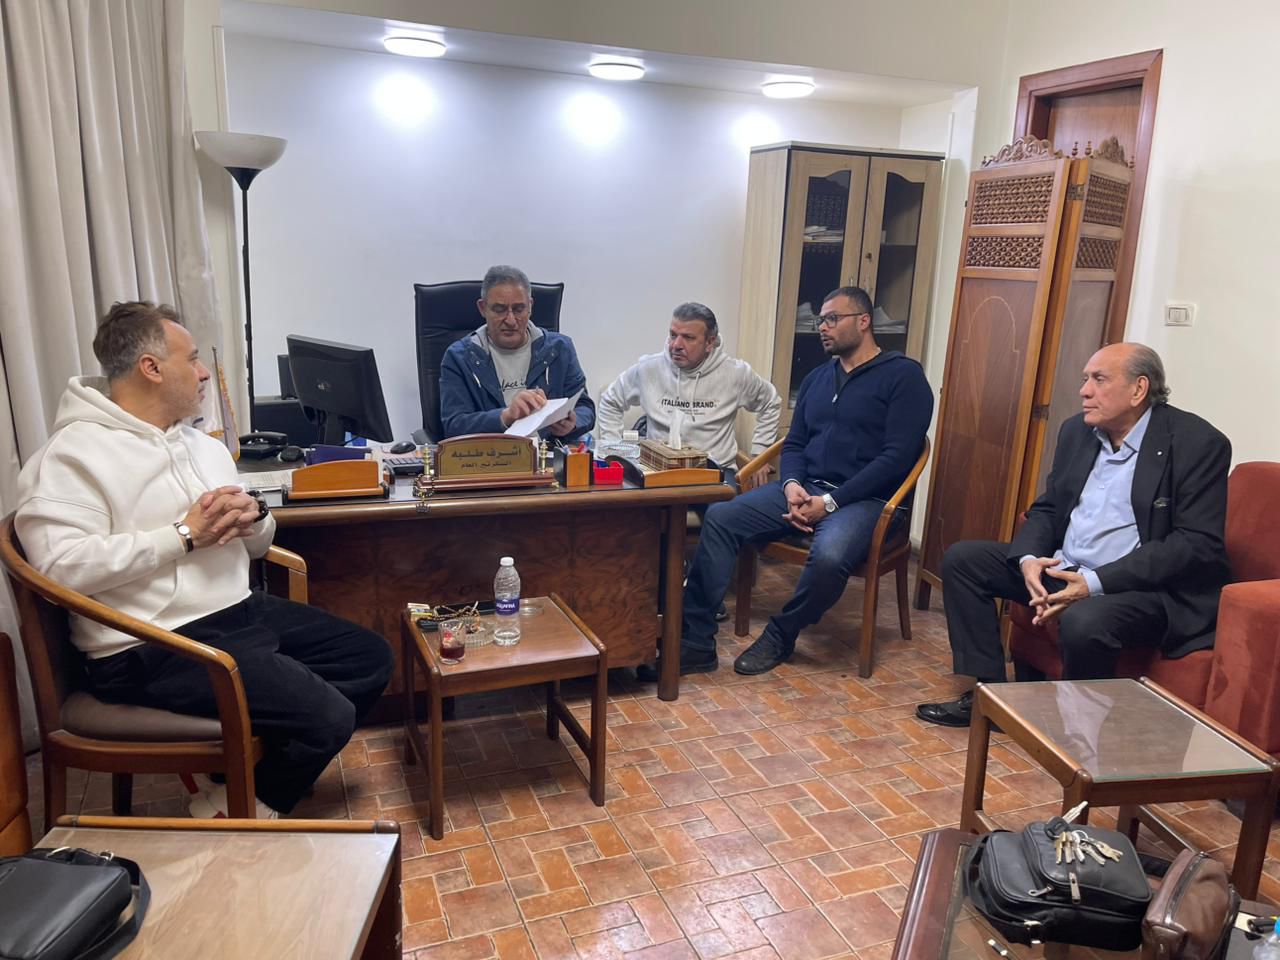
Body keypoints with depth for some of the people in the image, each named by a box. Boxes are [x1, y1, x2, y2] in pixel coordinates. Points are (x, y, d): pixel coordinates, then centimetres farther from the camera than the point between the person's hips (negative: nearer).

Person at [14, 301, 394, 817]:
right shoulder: (73, 455, -9)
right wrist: (185, 534, -20)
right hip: (154, 647, -9)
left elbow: (256, 544, 19)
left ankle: (270, 769, 11)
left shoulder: (202, 444, 16)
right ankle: (235, 810, 7)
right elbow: (61, 565, -23)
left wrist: (253, 516, -6)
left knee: (371, 657, 7)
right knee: (327, 716, -20)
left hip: (242, 611, 9)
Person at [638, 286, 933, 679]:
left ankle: (780, 637, -8)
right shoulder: (817, 378, 19)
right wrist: (792, 485, -6)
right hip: (803, 489, 6)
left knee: (829, 555, -37)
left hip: (862, 498, -6)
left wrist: (831, 502, -18)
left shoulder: (903, 375, -2)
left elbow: (896, 456, -11)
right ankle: (695, 643, -16)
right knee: (720, 518, -16)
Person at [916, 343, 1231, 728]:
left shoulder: (1199, 444, -12)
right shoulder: (1077, 430, 8)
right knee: (962, 558, 0)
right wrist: (1028, 558, -10)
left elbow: (1198, 543, -18)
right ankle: (986, 693, 3)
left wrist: (1096, 582, -26)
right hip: (1062, 567, 7)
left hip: (1144, 585, -7)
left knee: (1084, 621, -37)